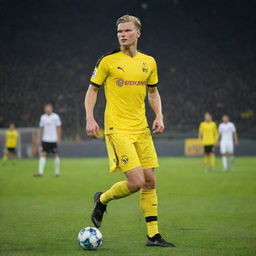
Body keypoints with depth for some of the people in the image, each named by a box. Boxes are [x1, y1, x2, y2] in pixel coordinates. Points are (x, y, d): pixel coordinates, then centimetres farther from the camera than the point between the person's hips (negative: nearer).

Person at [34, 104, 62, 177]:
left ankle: (57, 172, 14)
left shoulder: (55, 116, -2)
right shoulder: (43, 117, 7)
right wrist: (39, 138, 10)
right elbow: (41, 128, 14)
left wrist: (58, 138, -5)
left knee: (55, 155, 3)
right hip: (45, 140, 3)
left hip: (53, 140, -2)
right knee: (43, 155, -7)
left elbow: (58, 128, 0)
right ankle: (40, 172, -12)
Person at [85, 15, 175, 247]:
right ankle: (102, 199, 14)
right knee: (136, 182, -15)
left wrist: (159, 116, 5)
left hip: (141, 129, 5)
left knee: (150, 181, 4)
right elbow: (92, 90, 4)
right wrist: (90, 118, -9)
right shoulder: (108, 61, -3)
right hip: (118, 129, -5)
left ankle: (153, 235, 12)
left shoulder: (149, 62, 10)